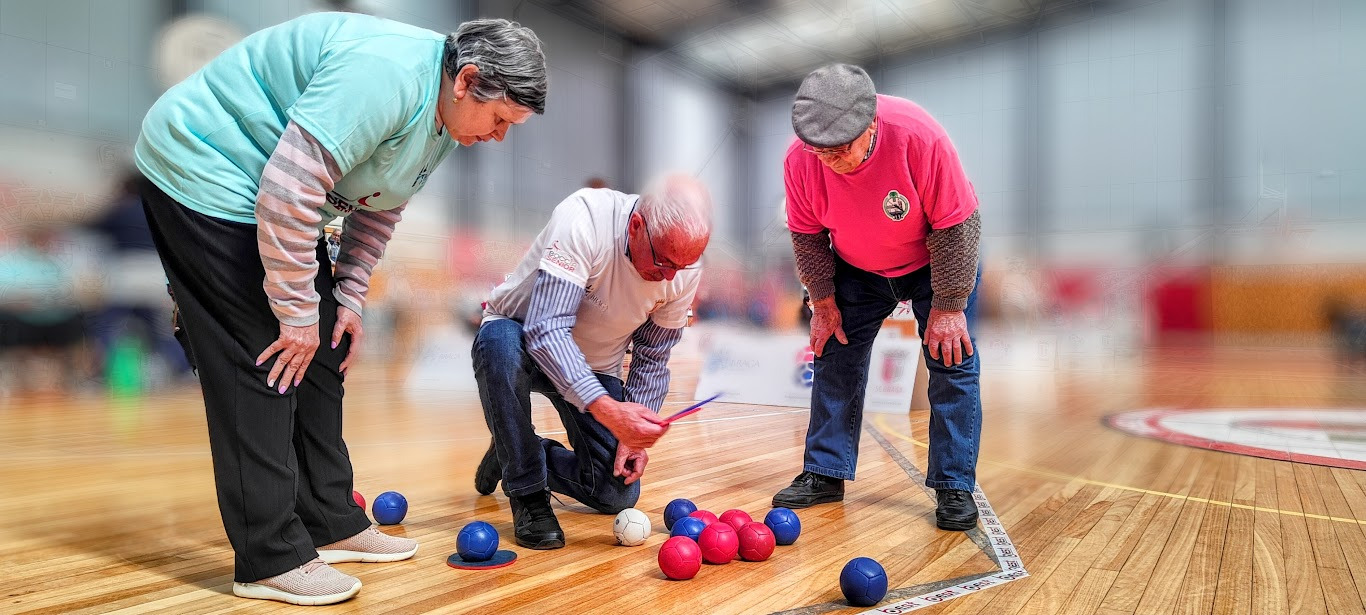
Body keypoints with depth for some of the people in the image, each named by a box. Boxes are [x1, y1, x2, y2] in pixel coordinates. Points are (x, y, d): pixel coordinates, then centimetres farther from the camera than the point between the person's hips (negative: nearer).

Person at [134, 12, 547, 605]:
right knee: (266, 363, -12)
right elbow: (288, 195, -32)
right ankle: (271, 560, -5)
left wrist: (348, 298, 2)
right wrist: (298, 311, -23)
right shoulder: (384, 73, -30)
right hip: (200, 172, -10)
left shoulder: (442, 119, 2)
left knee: (318, 354, 7)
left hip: (271, 196, 10)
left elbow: (377, 209, 11)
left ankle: (332, 523, 17)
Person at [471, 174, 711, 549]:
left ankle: (524, 453, 22)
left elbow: (651, 359, -3)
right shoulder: (583, 218, -34)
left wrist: (635, 433, -12)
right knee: (499, 342, -41)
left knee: (617, 496, -6)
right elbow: (545, 330, -39)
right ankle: (528, 494, -20)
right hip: (523, 340, -4)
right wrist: (607, 410, -49)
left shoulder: (685, 271, -17)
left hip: (596, 368, 4)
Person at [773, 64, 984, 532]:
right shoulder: (800, 159, -26)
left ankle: (954, 486, 3)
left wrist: (947, 307, -21)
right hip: (857, 270, 3)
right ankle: (825, 473, 13)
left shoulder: (920, 137, -35)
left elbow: (955, 226, -25)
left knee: (952, 363, -7)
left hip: (937, 263, -3)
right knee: (835, 358, 1)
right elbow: (807, 235, -8)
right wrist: (823, 301, -6)